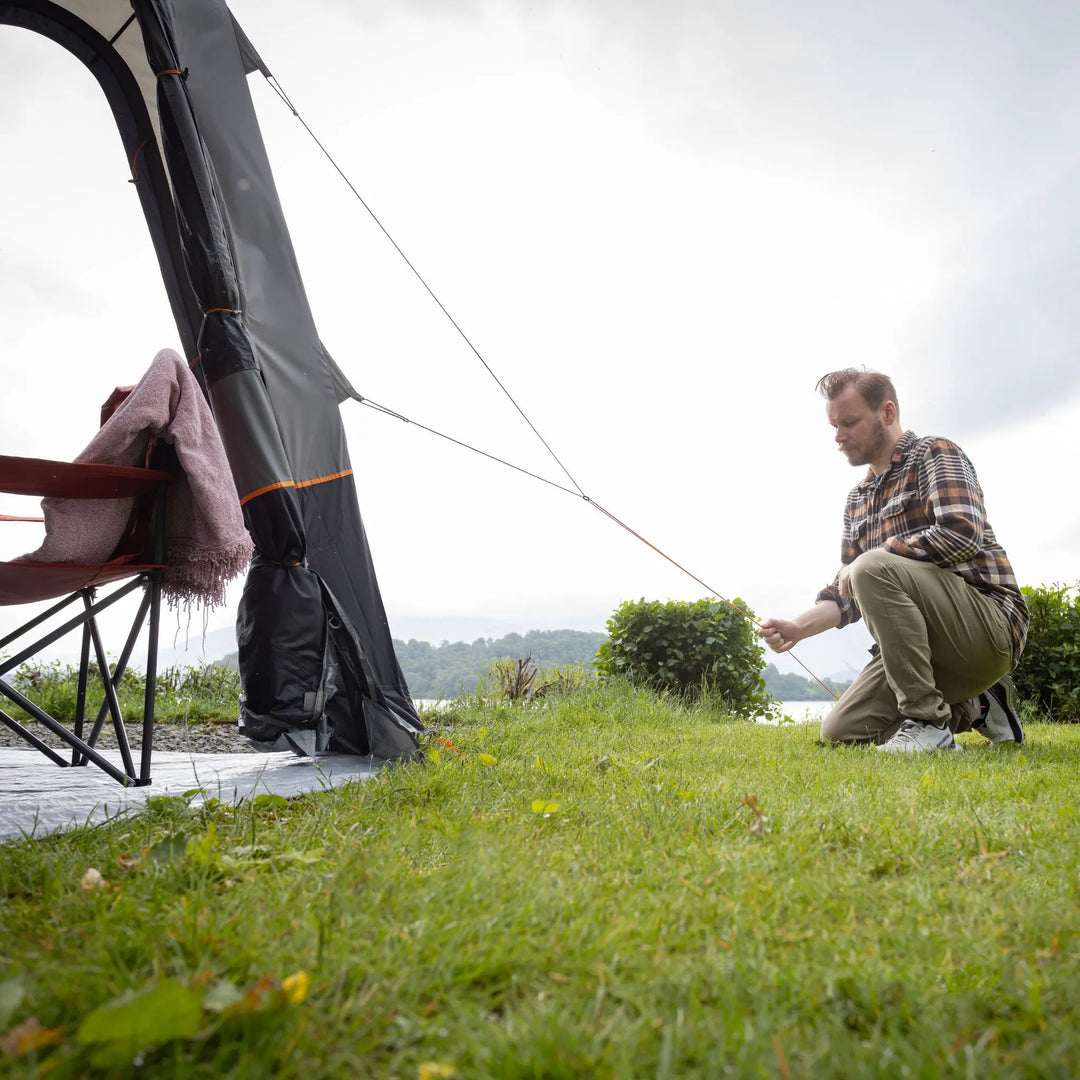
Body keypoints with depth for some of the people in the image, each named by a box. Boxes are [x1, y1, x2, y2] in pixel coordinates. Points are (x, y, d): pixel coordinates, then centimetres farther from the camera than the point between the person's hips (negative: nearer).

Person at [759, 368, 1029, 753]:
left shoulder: (935, 454, -3)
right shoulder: (857, 499, 18)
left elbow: (961, 533, -23)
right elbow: (848, 593, 14)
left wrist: (877, 553, -14)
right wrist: (797, 627, -3)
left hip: (989, 620, -8)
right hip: (925, 646, 8)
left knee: (873, 569, -30)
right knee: (839, 732, -2)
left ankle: (928, 723, -22)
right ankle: (975, 707, 14)